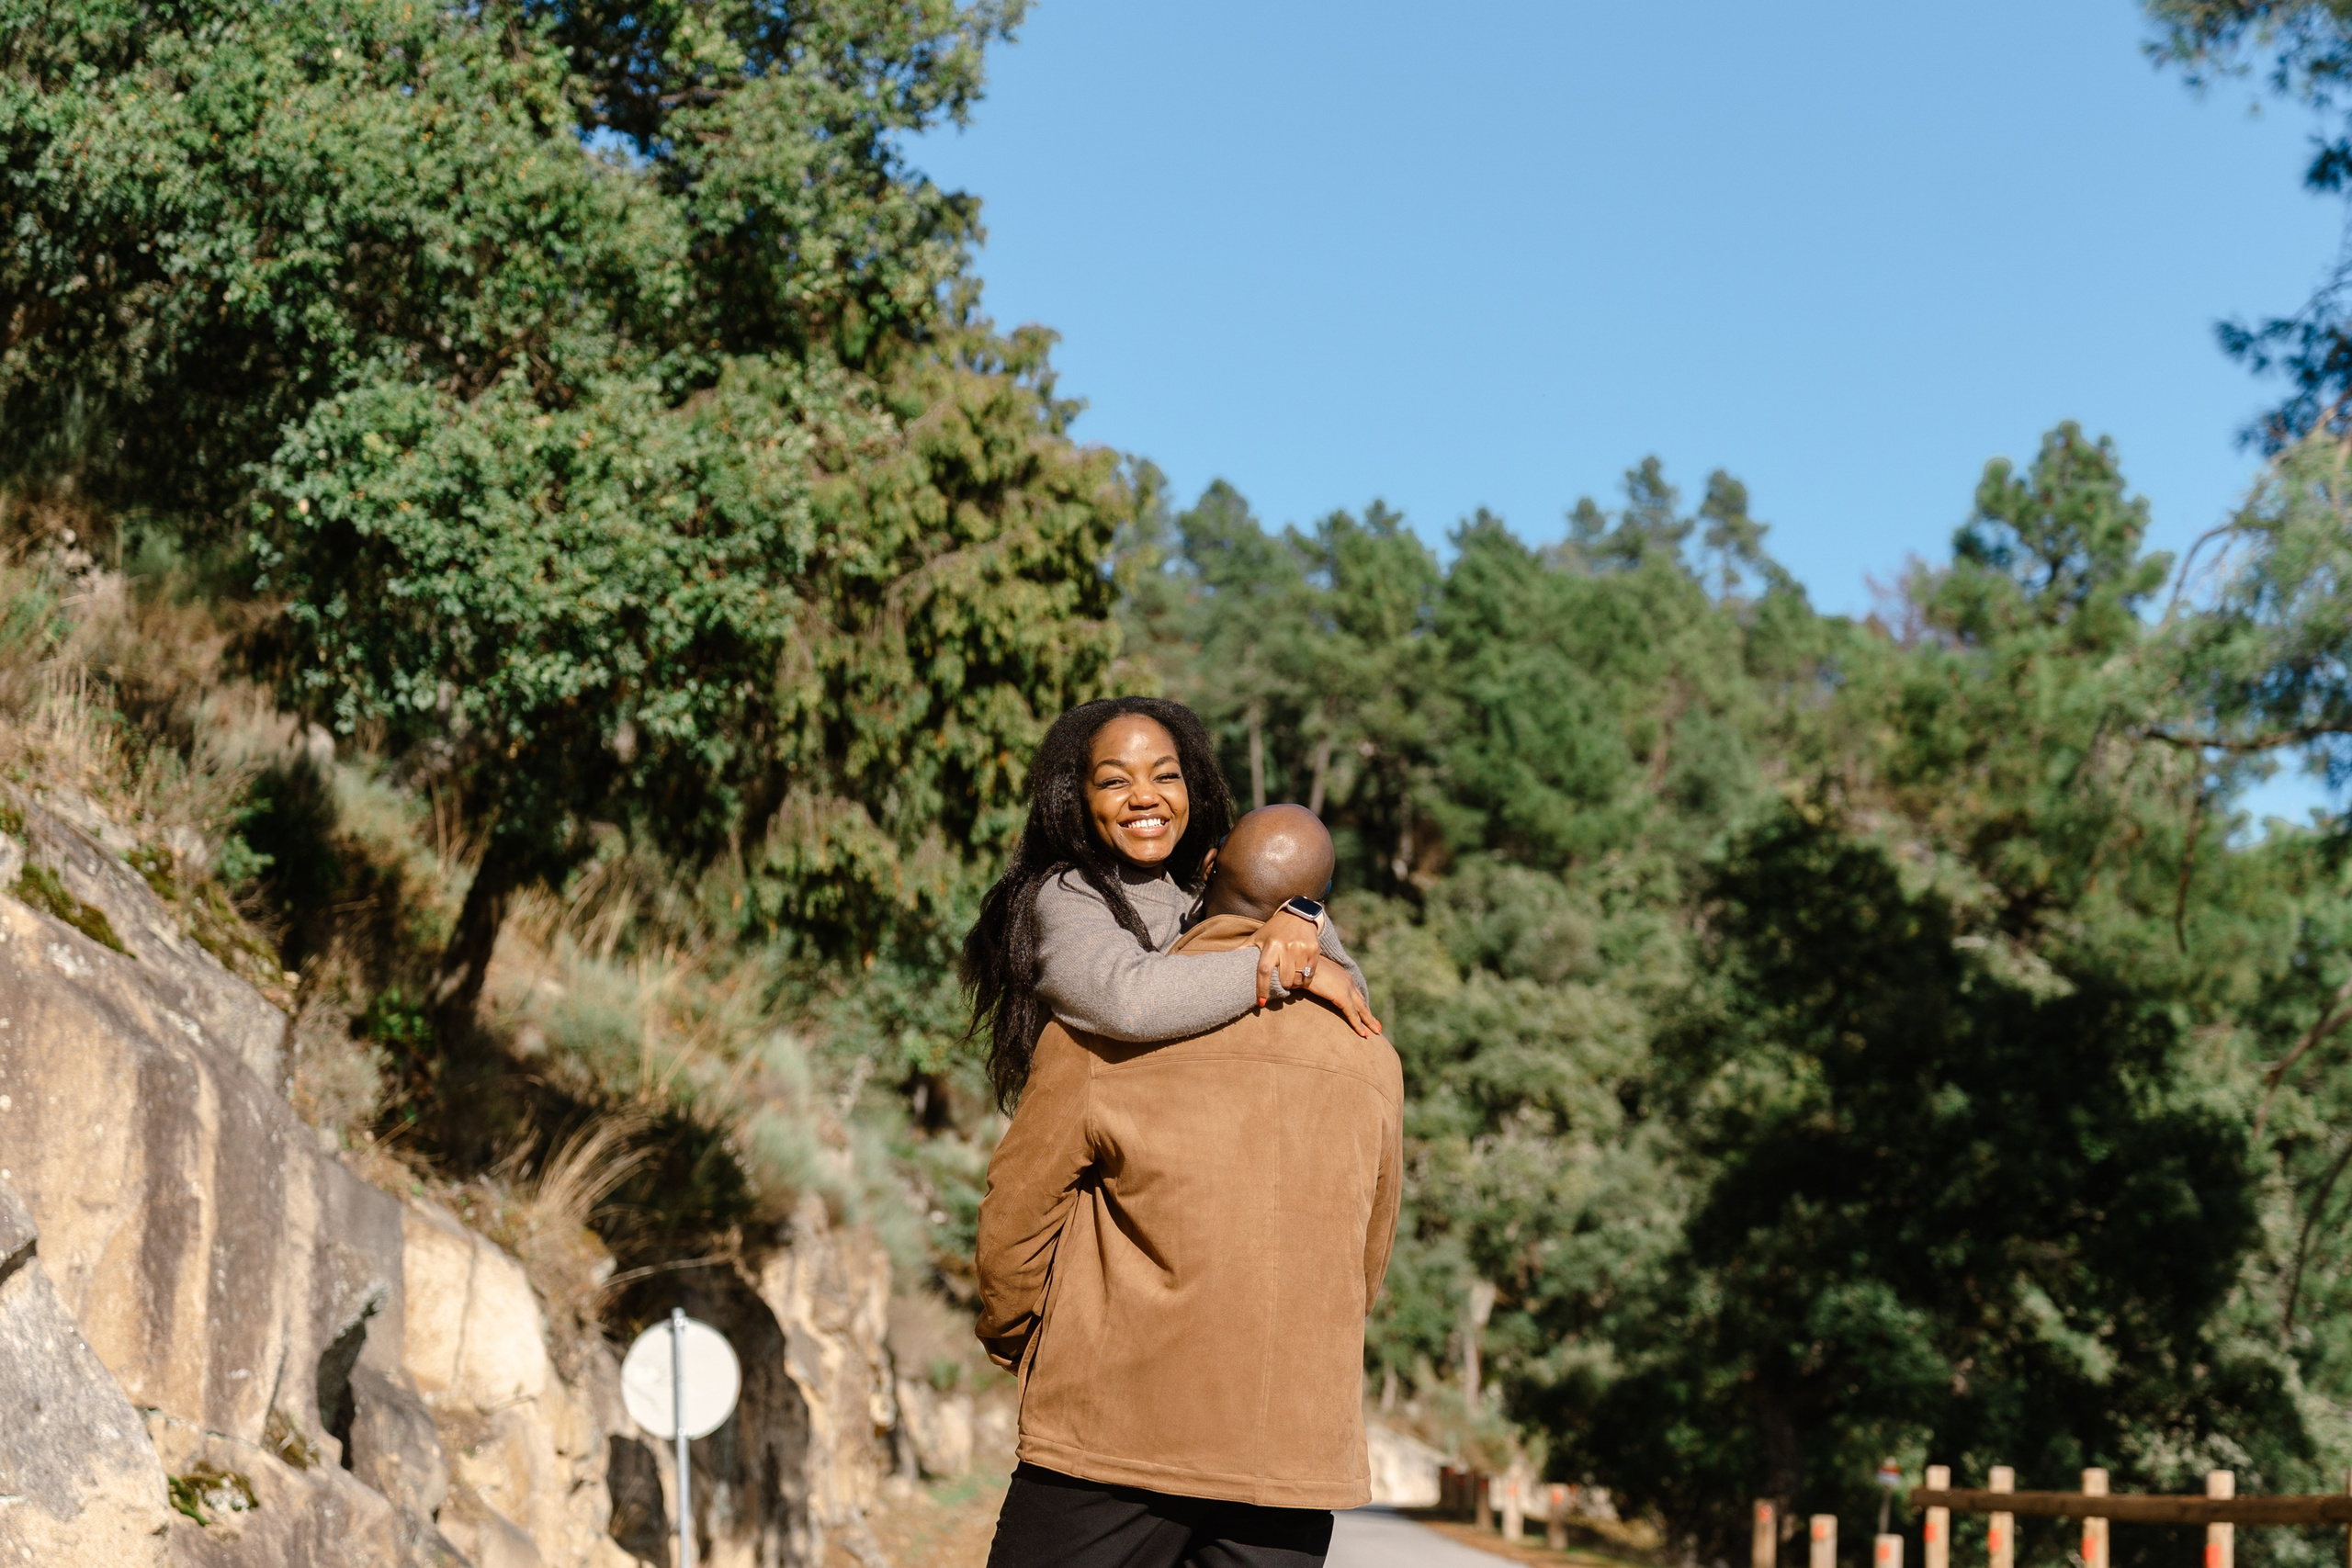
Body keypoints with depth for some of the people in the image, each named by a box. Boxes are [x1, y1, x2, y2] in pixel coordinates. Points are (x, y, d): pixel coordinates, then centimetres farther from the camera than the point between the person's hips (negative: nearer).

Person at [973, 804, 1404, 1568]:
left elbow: (1014, 1218, 0)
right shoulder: (1371, 1060, 6)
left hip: (1118, 1426, -3)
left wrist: (1012, 1342, 18)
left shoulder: (1103, 1033, -5)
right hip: (1296, 1446, 3)